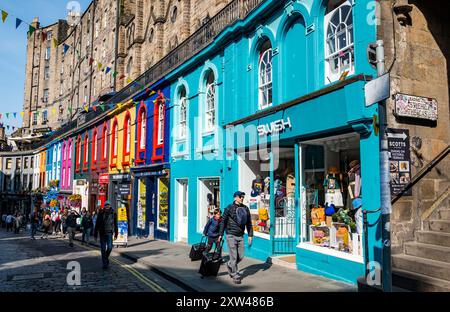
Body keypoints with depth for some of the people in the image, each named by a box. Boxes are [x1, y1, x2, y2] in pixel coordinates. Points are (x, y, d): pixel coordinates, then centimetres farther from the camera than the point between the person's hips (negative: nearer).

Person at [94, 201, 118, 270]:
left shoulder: (113, 213, 0)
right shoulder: (101, 213, -2)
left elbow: (115, 224, 8)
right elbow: (97, 224, 2)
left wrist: (116, 234, 9)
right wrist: (95, 234, 1)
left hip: (109, 232, 0)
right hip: (102, 233, 0)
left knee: (109, 247, -10)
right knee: (103, 249, 3)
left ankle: (106, 257, 21)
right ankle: (105, 264, 13)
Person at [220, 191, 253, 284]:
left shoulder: (245, 208, 7)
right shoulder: (229, 208, -5)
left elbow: (249, 223, 12)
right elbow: (224, 221, -1)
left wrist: (250, 235, 8)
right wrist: (221, 234, -2)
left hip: (240, 236, 5)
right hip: (231, 235, -4)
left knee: (241, 257, 7)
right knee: (234, 257, -3)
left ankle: (230, 265, 34)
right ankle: (235, 276, 11)